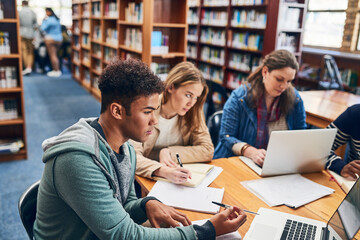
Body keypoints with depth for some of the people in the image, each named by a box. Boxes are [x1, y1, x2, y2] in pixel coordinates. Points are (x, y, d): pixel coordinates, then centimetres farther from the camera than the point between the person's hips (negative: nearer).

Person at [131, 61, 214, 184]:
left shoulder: (193, 113, -2)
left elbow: (208, 151, -5)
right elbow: (133, 156, -24)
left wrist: (169, 153, -16)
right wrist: (163, 171, -42)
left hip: (178, 182, 3)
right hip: (148, 179, -2)